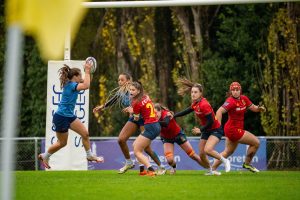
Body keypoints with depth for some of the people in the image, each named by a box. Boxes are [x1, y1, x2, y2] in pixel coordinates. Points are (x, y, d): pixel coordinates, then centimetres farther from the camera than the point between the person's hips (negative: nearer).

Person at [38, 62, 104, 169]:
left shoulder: (71, 84, 5)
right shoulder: (70, 85, -21)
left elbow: (85, 82, 17)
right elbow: (86, 86, -36)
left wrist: (89, 72, 1)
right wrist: (87, 71, -26)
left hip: (69, 116, 9)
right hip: (61, 117, -9)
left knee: (85, 133, -1)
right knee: (62, 143, 6)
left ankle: (89, 155, 9)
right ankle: (44, 156, 26)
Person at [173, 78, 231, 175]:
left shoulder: (204, 105, -26)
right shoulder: (195, 103, 0)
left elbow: (210, 121, -26)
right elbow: (187, 111, 19)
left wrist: (200, 130, -16)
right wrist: (174, 115, 16)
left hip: (215, 130, -8)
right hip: (206, 130, 8)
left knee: (207, 150, -27)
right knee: (201, 154, 5)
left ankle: (225, 161, -4)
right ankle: (211, 171, 27)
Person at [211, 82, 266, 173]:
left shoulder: (244, 99, 3)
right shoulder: (231, 101, -20)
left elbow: (253, 108, 13)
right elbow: (219, 111, -29)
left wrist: (259, 108, -10)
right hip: (233, 129, -9)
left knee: (228, 152, 19)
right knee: (256, 142, -3)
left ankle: (212, 168, 23)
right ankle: (247, 164, 13)